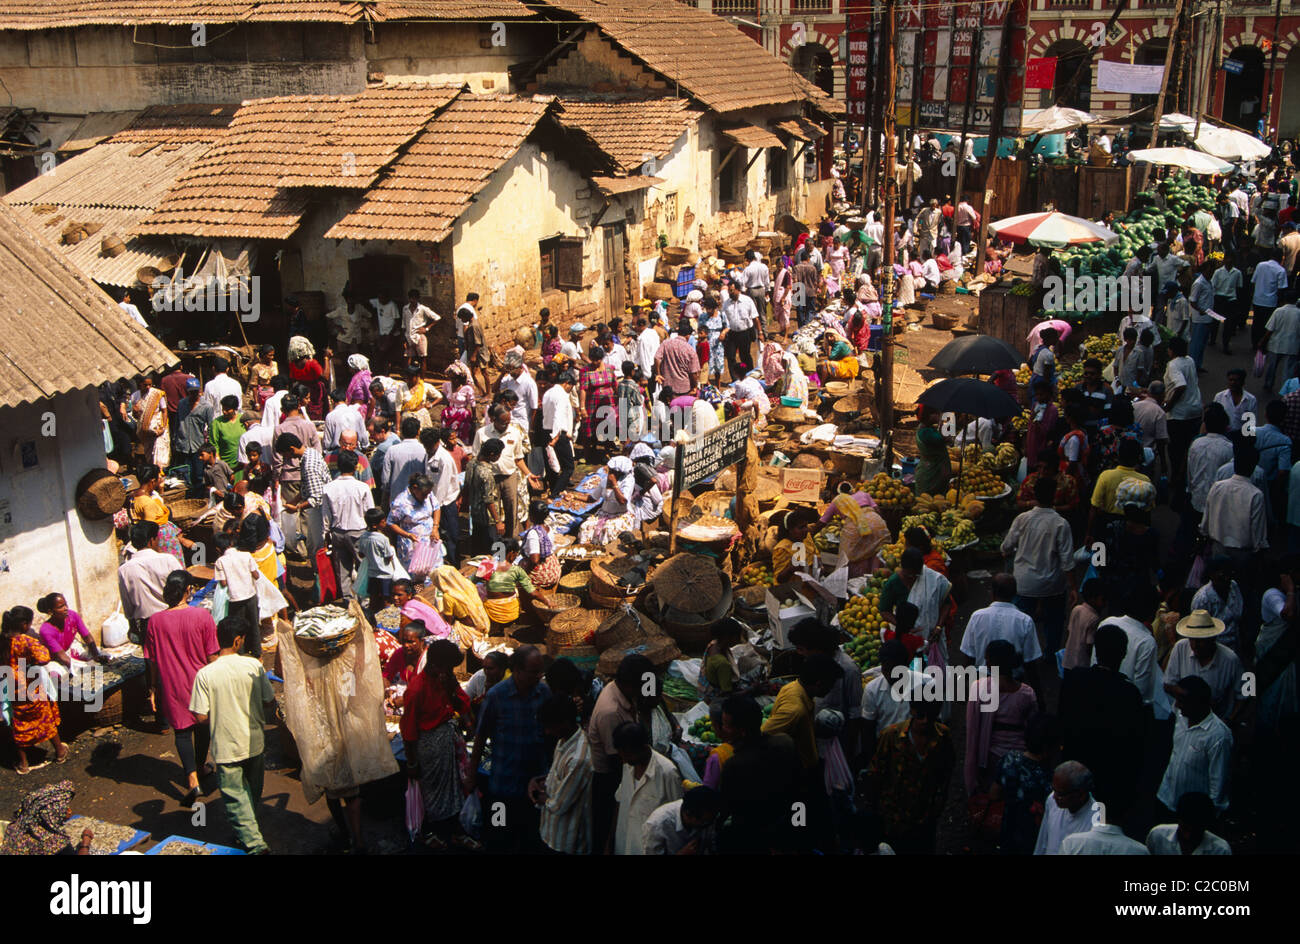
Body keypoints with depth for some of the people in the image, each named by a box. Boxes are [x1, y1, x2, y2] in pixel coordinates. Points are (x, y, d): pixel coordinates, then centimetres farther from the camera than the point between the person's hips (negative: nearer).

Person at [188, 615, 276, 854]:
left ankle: (253, 841, 3)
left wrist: (220, 713, 7)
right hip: (254, 742, 3)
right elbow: (270, 702, -5)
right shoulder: (253, 665, -12)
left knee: (235, 796, 9)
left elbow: (201, 717, -13)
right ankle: (250, 830, 42)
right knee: (253, 792, 24)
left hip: (226, 747, -2)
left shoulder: (205, 675, -15)